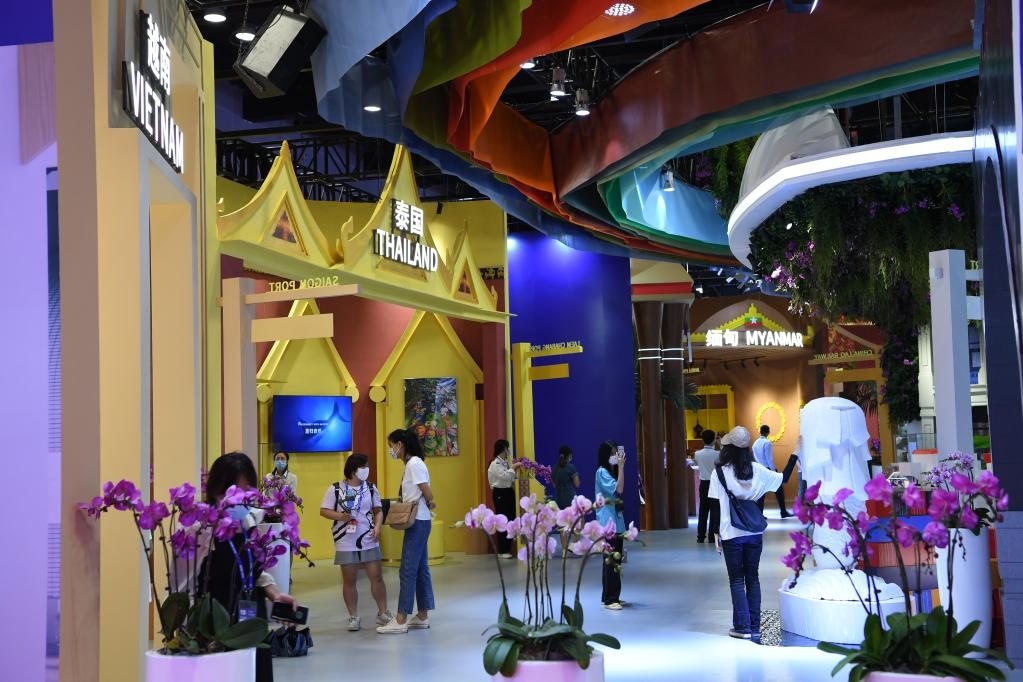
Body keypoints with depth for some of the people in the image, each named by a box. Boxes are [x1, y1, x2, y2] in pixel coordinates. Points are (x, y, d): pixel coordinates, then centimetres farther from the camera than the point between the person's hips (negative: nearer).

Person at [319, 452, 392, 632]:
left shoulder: (371, 488, 7)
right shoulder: (336, 489, -1)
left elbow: (378, 510, 9)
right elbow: (323, 511, 0)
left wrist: (378, 526, -9)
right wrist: (339, 516, -18)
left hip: (369, 541, 2)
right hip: (346, 543, -2)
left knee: (377, 577, 1)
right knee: (349, 580, 5)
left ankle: (383, 613, 14)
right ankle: (353, 617, 15)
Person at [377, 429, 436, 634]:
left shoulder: (414, 464, -15)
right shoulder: (410, 464, 14)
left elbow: (428, 495, -18)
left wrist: (429, 506, 0)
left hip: (418, 522, -10)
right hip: (417, 522, 10)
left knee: (408, 570, -7)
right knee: (420, 569, 12)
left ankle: (400, 621, -5)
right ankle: (422, 617, 17)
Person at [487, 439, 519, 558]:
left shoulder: (507, 462, 11)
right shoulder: (495, 464, -11)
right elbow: (504, 476, -25)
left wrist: (516, 470, 5)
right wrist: (513, 467, -16)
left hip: (509, 492, 8)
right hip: (500, 493, -8)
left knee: (511, 519, 8)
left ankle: (508, 548, 18)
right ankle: (502, 551, 3)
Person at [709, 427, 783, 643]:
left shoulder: (720, 472, -9)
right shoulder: (757, 470, -1)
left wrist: (717, 534, -1)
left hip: (731, 534, -3)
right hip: (754, 533, 3)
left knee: (737, 580, 6)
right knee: (753, 578, 12)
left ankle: (743, 627, 3)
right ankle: (754, 628, 13)